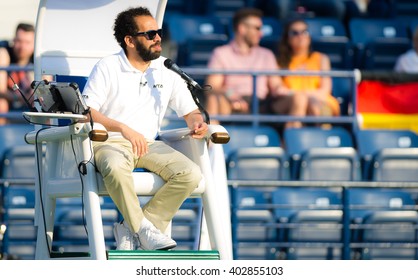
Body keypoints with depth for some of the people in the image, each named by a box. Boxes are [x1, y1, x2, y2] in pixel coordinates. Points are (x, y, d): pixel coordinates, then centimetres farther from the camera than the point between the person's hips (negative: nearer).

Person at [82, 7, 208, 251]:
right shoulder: (107, 68, -1)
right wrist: (123, 128, -25)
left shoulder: (167, 71, 12)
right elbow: (85, 112, -10)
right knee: (116, 167, -41)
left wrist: (197, 123, -11)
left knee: (191, 174, -23)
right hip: (110, 142, -5)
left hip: (149, 144, 5)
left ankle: (131, 230, -17)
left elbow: (190, 111, 15)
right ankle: (145, 229, -24)